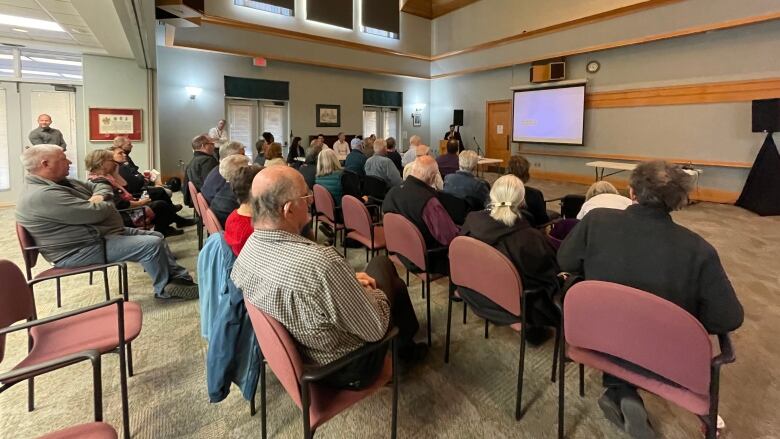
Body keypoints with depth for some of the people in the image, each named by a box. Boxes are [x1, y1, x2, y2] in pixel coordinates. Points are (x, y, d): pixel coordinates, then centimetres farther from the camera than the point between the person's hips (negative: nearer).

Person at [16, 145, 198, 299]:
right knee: (152, 245, -21)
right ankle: (165, 288, -1)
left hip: (104, 231, 11)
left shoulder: (62, 182, 10)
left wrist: (100, 196, -7)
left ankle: (180, 277, 12)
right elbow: (95, 213, -27)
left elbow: (100, 186, 18)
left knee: (156, 236, 10)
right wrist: (106, 204, -4)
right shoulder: (42, 196, -24)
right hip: (82, 249, -11)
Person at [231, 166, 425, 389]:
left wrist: (348, 282, 1)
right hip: (346, 369, -6)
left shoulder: (248, 248, -14)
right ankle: (406, 345, 43)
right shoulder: (320, 263, -40)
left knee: (381, 262, 17)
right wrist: (375, 293, -5)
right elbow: (376, 328, -25)